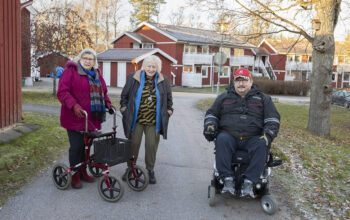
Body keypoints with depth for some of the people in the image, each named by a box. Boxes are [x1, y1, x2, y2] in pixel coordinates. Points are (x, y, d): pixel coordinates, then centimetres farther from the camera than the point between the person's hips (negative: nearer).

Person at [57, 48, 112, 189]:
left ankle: (83, 171, 29)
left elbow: (103, 91, 23)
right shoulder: (71, 71, -7)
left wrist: (107, 103, 6)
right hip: (75, 118, -6)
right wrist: (74, 105, -28)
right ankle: (75, 176, 13)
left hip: (92, 119, 7)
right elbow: (62, 92, -16)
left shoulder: (96, 74, 16)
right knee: (76, 147, 0)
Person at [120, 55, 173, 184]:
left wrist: (169, 110, 10)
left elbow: (168, 98, 15)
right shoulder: (134, 78, -3)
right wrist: (124, 108, 3)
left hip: (154, 121, 1)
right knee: (133, 144, 7)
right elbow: (124, 95, 7)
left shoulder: (163, 81, 3)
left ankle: (150, 170, 22)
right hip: (136, 119, -1)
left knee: (151, 146, 5)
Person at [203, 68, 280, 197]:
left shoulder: (263, 99, 18)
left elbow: (272, 119, 11)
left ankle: (249, 182, -34)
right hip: (229, 135, 1)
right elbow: (212, 113, 23)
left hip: (253, 139, 0)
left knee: (261, 145, -33)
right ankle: (228, 180, -34)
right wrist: (209, 125, 0)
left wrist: (268, 133, -8)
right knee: (222, 140, -34)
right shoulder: (224, 97, 21)